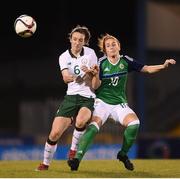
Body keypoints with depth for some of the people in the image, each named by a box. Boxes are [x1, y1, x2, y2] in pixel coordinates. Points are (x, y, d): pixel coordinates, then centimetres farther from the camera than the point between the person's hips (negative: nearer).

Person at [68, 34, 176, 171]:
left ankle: (123, 154, -1)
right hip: (102, 102, -2)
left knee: (134, 123, -23)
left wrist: (163, 66, -9)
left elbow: (147, 69, 5)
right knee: (93, 126, -27)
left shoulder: (126, 61, 1)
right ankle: (77, 158, -30)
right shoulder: (101, 63, -5)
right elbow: (96, 86, -7)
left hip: (119, 103, 2)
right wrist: (96, 75, -26)